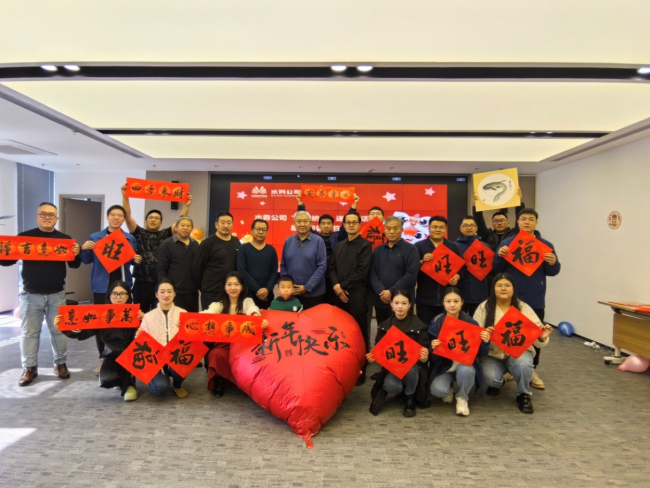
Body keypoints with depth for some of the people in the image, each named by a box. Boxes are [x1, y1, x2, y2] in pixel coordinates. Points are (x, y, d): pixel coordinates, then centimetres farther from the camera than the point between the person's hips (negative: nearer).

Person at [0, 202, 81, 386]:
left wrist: (76, 254, -17)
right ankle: (29, 368, 19)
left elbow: (75, 265, 4)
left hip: (56, 295, 1)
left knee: (59, 330, 8)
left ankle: (60, 364, 21)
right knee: (29, 332, 7)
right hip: (31, 295, 0)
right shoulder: (24, 237, 0)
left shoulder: (65, 239, 2)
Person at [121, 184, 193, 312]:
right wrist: (125, 197, -10)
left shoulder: (165, 235, 9)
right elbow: (128, 216, -2)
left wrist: (187, 205, -7)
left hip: (160, 283, 1)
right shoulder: (139, 233, 7)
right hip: (141, 282, 0)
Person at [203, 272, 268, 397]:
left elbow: (253, 311, -17)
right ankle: (219, 383, -11)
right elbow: (207, 314, -12)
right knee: (217, 354, -32)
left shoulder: (247, 302, 8)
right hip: (223, 343, 1)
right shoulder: (218, 305, 11)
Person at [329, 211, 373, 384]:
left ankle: (360, 369, 8)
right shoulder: (339, 246, 18)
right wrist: (336, 286, -6)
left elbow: (362, 271, -11)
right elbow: (332, 268, 12)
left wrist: (343, 286, -11)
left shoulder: (365, 245, -2)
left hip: (357, 294, -5)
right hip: (339, 294, 6)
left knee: (358, 331, -1)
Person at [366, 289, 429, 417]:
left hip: (413, 368, 0)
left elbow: (424, 359, -7)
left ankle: (410, 398, -5)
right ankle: (384, 391, 5)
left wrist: (425, 357, -32)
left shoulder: (418, 326, -9)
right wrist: (372, 357, -17)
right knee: (392, 386, -34)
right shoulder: (384, 326, -1)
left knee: (409, 367, -36)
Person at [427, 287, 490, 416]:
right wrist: (433, 348, -29)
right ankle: (449, 389, 14)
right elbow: (433, 357, -6)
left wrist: (485, 342, -24)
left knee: (465, 371, -35)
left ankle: (462, 398, -2)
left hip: (465, 364, 0)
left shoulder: (471, 322, -8)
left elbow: (480, 354, -3)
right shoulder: (436, 323, -9)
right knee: (437, 390, -27)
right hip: (444, 366, 0)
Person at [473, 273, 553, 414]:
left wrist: (542, 337, -32)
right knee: (490, 377, -27)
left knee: (523, 364, -33)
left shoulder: (523, 308, -3)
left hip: (518, 352, 0)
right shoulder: (484, 307, -5)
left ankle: (524, 395, 0)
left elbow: (536, 334, -8)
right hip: (492, 354, 0)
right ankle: (496, 383, 15)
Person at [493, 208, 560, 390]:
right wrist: (499, 256, -21)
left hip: (535, 300, 1)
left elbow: (552, 272, 3)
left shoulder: (545, 245, 4)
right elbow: (497, 269, -3)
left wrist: (553, 263, -18)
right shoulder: (507, 243, 1)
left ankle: (532, 370, 22)